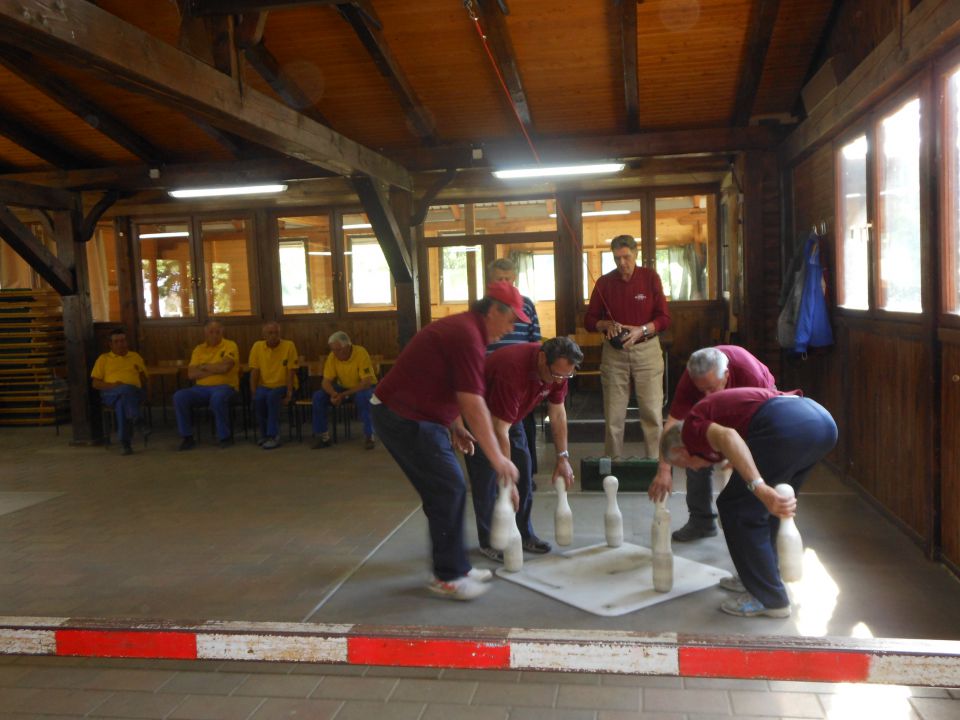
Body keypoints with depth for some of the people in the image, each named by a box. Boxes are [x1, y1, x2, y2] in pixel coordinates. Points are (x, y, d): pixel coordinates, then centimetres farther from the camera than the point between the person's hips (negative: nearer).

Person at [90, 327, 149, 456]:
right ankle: (137, 421, -55)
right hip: (110, 394, -1)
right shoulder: (103, 358, 21)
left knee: (122, 401, -38)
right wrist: (111, 385, -9)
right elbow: (95, 383, 11)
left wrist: (141, 372, 1)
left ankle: (125, 442, -43)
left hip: (134, 393, 1)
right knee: (126, 389, -39)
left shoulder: (136, 357, 25)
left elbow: (144, 384, 23)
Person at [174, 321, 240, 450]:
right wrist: (214, 369, -9)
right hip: (201, 388, 5)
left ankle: (225, 436, -19)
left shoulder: (230, 346, -1)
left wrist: (204, 367, -2)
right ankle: (187, 437, -9)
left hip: (224, 386, -5)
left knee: (217, 398, -39)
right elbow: (191, 374, 1)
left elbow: (224, 367, -17)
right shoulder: (198, 349, 12)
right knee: (179, 396, -20)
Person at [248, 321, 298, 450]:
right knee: (258, 398, -29)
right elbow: (254, 371, 0)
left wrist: (289, 393, -17)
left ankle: (273, 436, -25)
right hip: (264, 386, 2)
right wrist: (254, 392, -11)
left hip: (283, 386, -2)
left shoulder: (289, 346, -7)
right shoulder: (257, 346, 0)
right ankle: (265, 435, -10)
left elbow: (291, 372, -9)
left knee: (272, 397, -33)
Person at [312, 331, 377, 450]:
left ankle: (368, 436, -25)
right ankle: (323, 436, -5)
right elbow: (326, 381, -11)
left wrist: (343, 395, -33)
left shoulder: (361, 353, -26)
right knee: (318, 396, -16)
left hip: (363, 388, -5)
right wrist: (333, 394, -34)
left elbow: (366, 383, -29)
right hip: (343, 388, 5)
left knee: (362, 396, -39)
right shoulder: (332, 356, -13)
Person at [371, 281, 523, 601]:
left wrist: (455, 427, 19)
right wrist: (497, 457, -18)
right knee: (448, 490, -8)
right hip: (404, 418, -11)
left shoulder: (463, 327, 14)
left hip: (410, 414, 11)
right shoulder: (467, 336, -20)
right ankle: (447, 577, 2)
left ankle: (455, 566, 22)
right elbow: (473, 404, -23)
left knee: (447, 490, 12)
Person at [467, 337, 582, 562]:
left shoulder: (558, 367, -19)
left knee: (523, 474, 5)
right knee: (486, 479, -8)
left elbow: (557, 412, -6)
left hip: (512, 414, 7)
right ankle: (489, 541, 4)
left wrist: (563, 458, -9)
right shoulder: (512, 369, -42)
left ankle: (524, 534, 17)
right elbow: (500, 432, -39)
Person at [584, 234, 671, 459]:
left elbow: (664, 318, -2)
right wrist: (607, 325, -12)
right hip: (613, 353, 1)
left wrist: (641, 330, -18)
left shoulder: (650, 277, 0)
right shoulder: (604, 282, 4)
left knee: (652, 413, -1)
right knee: (613, 415, 3)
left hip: (647, 350, -1)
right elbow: (589, 320, 8)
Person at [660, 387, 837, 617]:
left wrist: (760, 489, -25)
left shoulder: (691, 428, 11)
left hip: (786, 425, -9)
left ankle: (769, 598, 13)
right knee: (764, 506, 27)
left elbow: (728, 437, -14)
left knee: (737, 507, 6)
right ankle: (757, 577, 38)